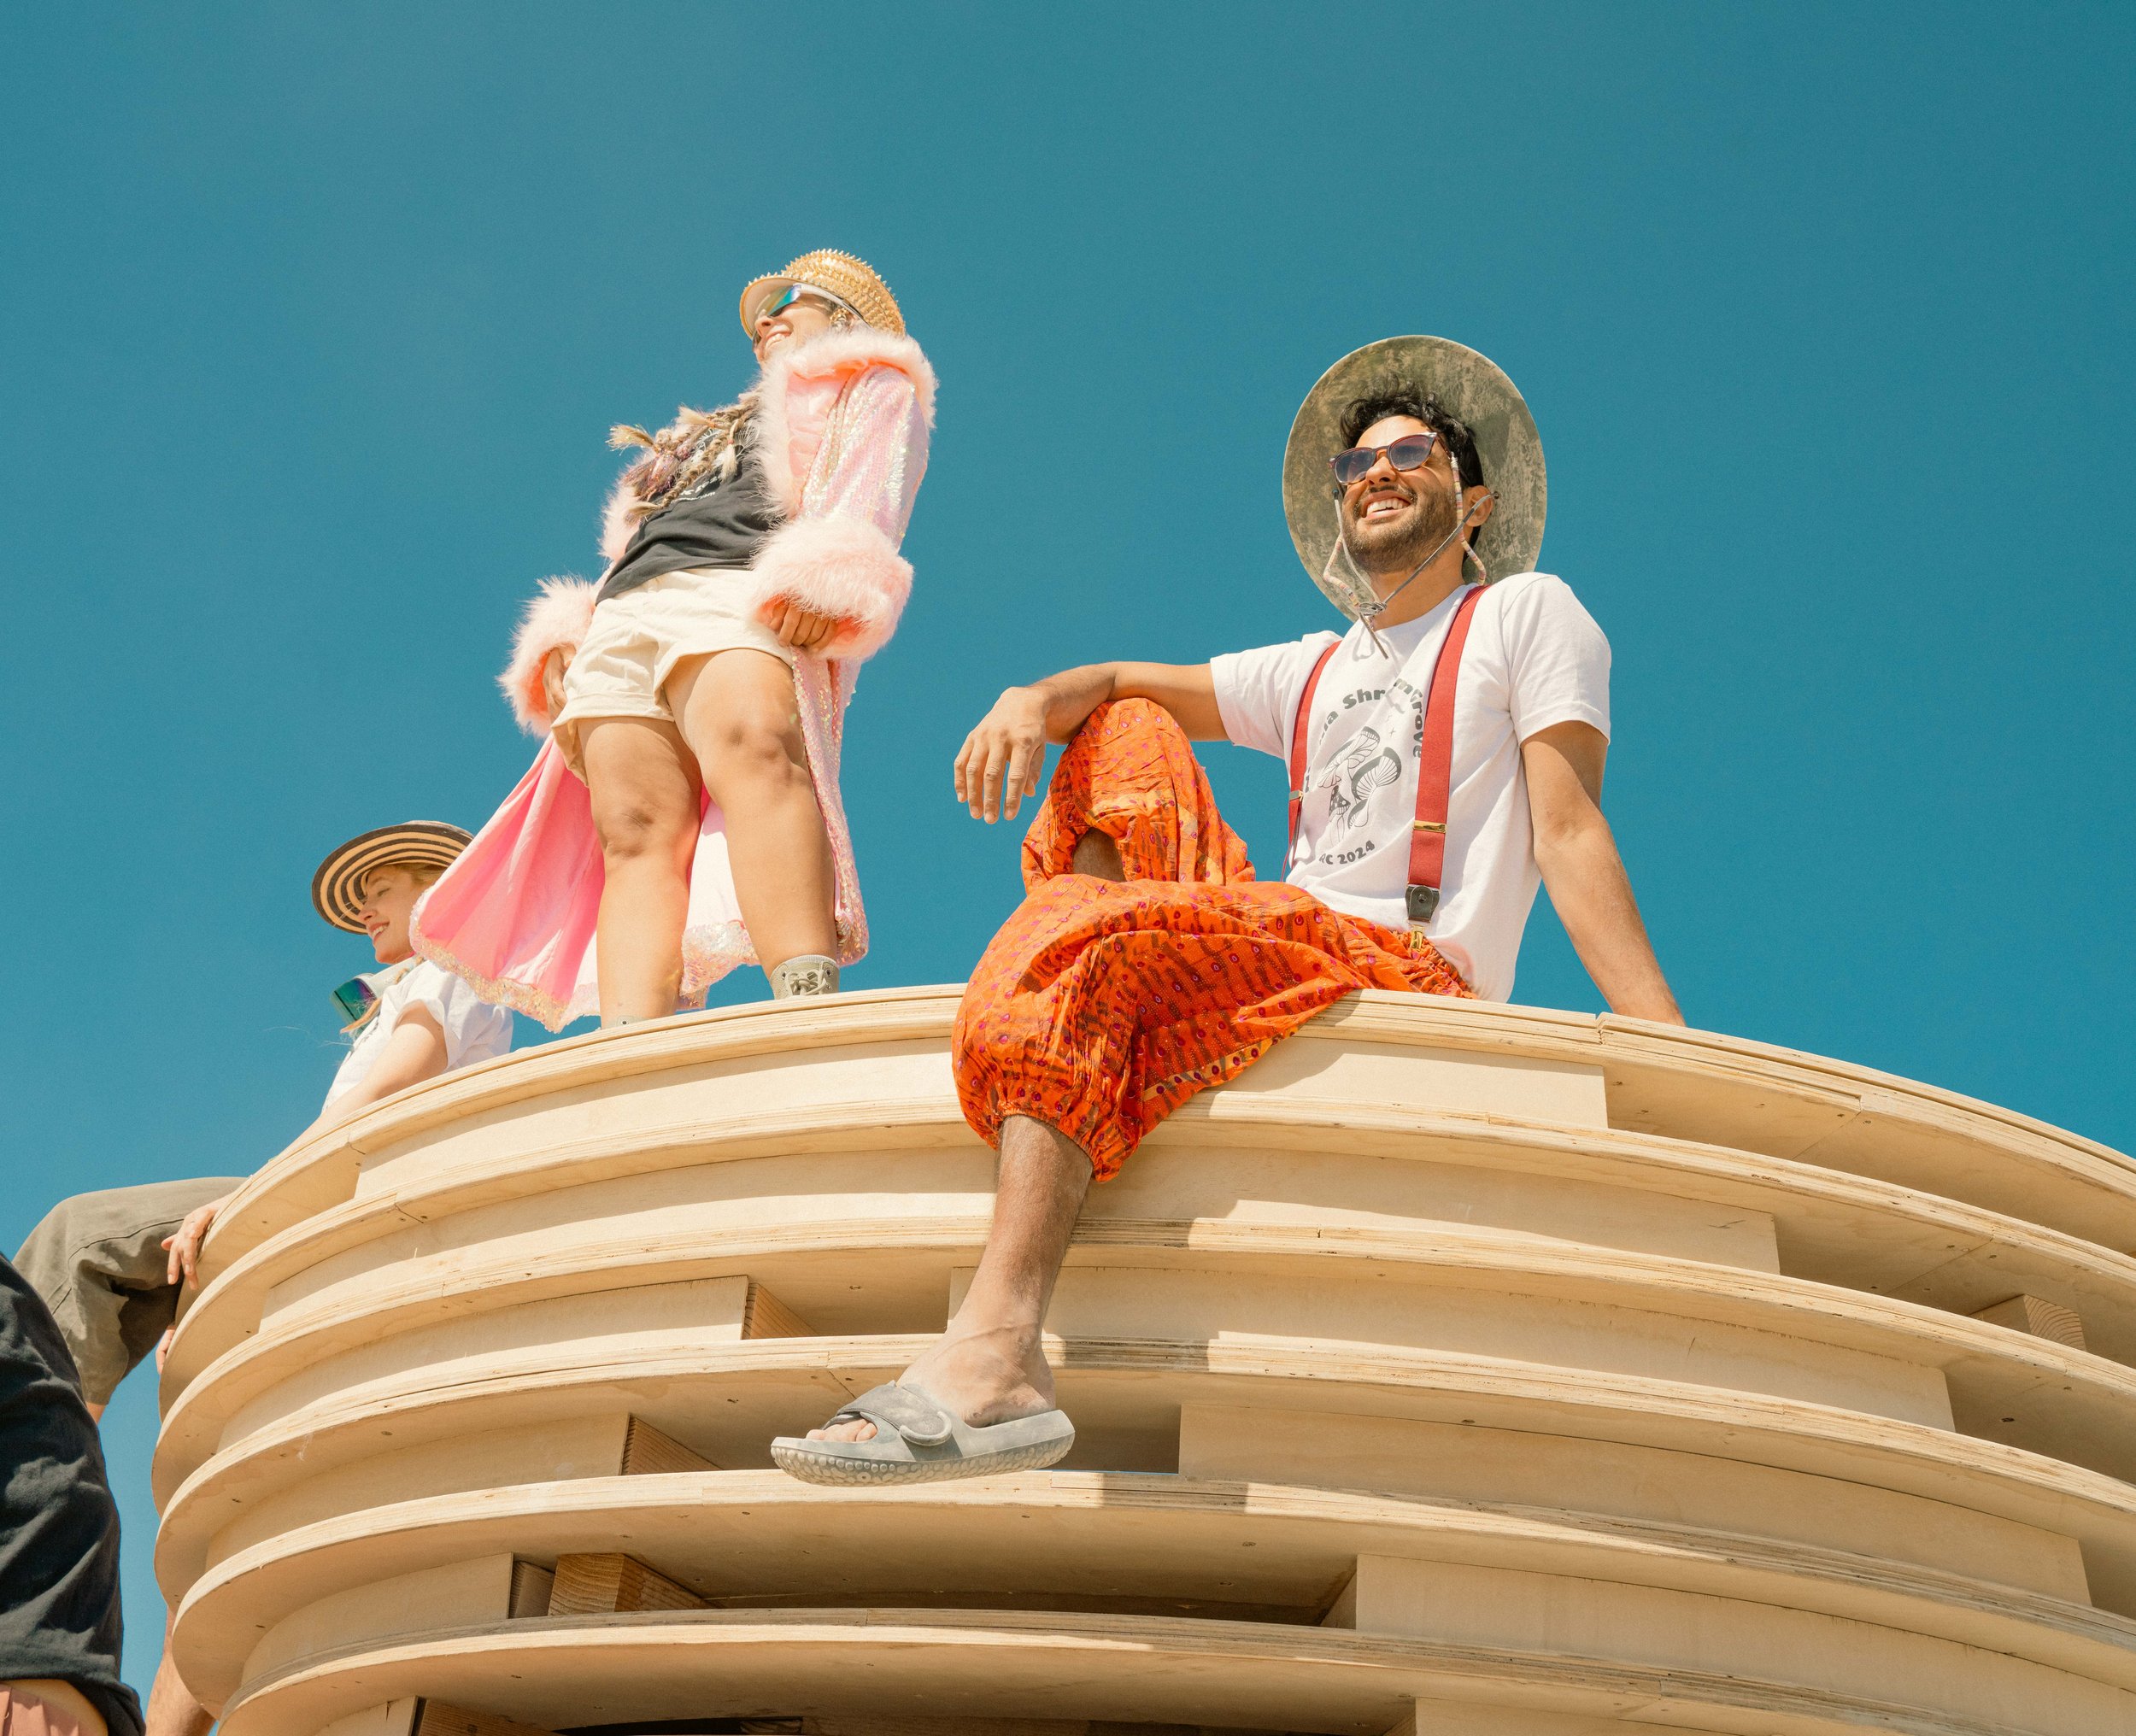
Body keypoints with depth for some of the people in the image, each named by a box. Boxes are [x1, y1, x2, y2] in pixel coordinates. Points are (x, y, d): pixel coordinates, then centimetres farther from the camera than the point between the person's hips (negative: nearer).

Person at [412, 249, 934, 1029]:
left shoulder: (871, 388, 25)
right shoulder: (716, 436, 44)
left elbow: (867, 500, 3)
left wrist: (819, 581, -18)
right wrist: (568, 641, 14)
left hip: (736, 595, -6)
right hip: (621, 623, 7)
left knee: (751, 751, -38)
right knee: (635, 836, -19)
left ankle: (810, 1024, -56)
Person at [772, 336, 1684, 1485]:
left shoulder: (1527, 614, 11)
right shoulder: (1310, 672, 28)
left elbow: (1569, 835, -2)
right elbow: (1120, 681, 22)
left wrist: (1666, 1047, -15)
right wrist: (1033, 699, -3)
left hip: (1417, 980, -7)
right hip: (1289, 949, 7)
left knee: (1086, 934, -31)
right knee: (1125, 733, 12)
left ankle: (994, 1357, -46)